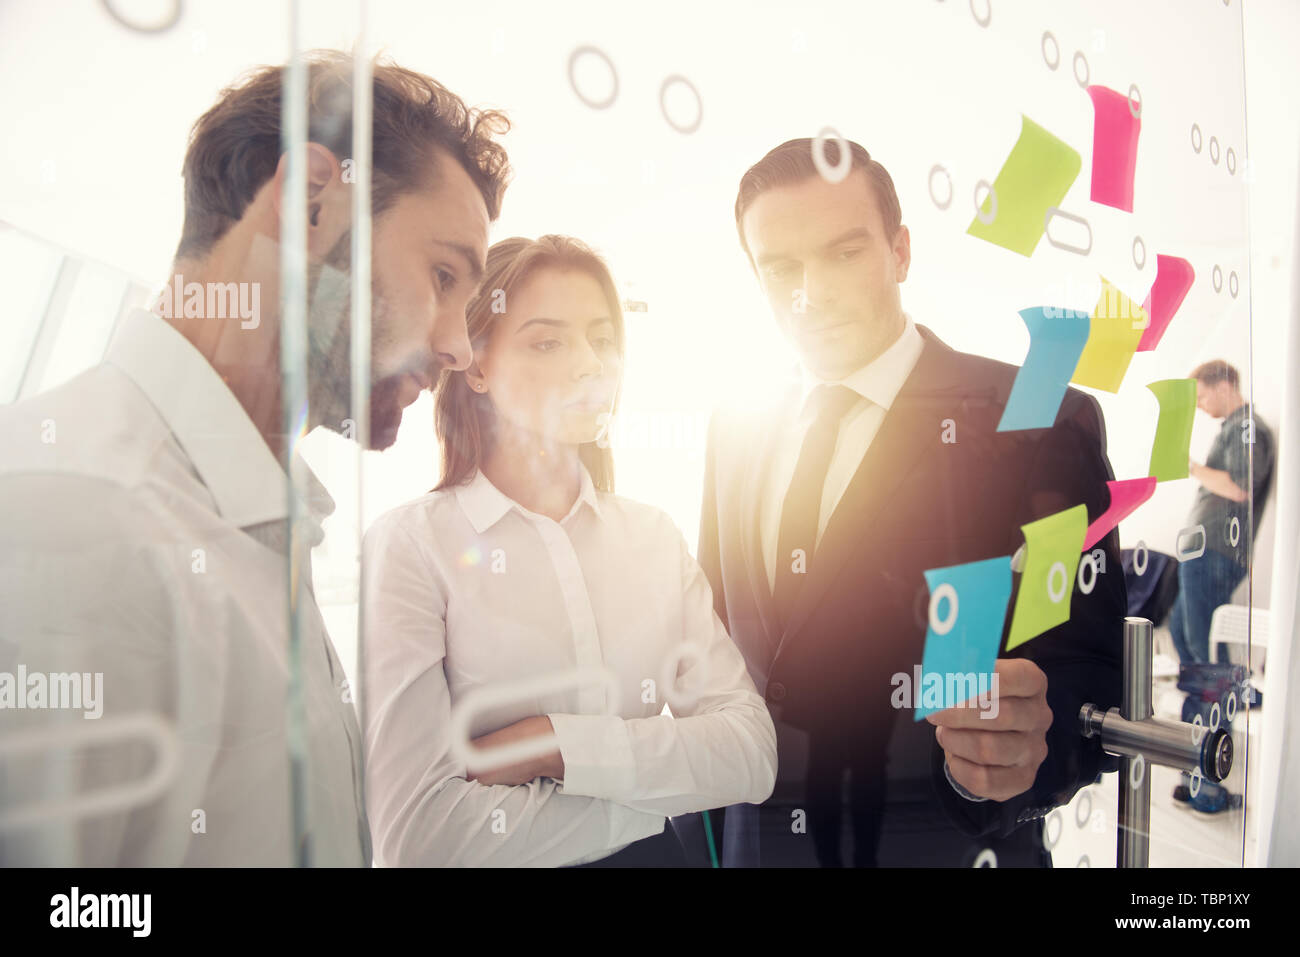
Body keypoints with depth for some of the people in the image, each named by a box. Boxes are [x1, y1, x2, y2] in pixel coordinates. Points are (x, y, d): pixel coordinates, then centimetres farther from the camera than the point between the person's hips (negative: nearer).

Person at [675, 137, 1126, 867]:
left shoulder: (1037, 422, -12)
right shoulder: (734, 432, 3)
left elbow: (1087, 665, -12)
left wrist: (1026, 748, -33)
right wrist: (695, 834, 2)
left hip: (941, 845, -4)